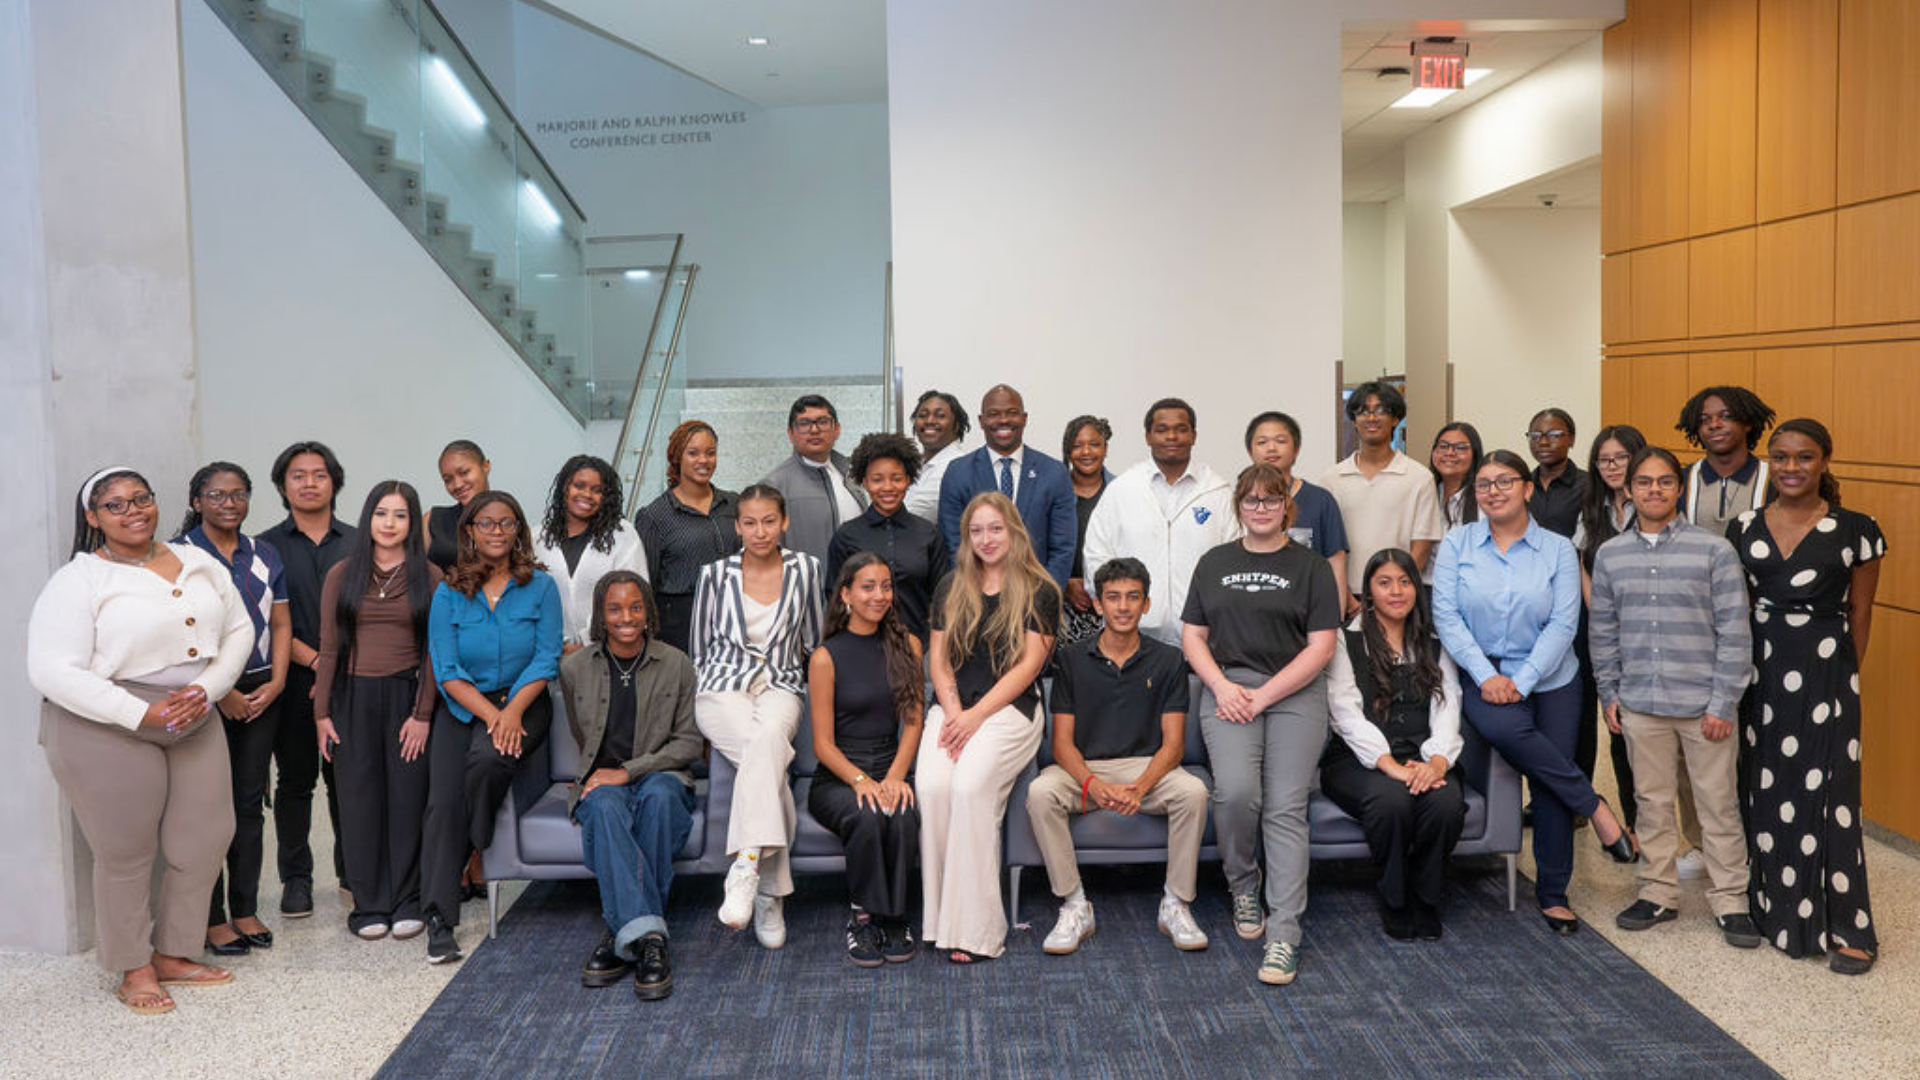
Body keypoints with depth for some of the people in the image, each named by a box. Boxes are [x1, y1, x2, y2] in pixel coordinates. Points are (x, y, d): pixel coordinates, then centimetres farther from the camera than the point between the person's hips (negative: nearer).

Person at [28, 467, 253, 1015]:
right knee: (126, 854, 4)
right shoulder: (78, 580, -9)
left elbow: (239, 630, 11)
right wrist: (142, 715, -21)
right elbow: (53, 671, -16)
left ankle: (171, 955, 26)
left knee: (206, 838, 7)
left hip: (195, 723, 6)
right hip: (105, 733, -5)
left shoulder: (199, 564, 8)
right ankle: (134, 970, 21)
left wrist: (206, 689, -7)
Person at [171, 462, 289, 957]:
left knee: (250, 801, 8)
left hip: (260, 692, 4)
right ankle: (212, 917, 8)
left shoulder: (265, 557, 12)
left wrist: (275, 683, -2)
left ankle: (246, 909, 17)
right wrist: (219, 692, -13)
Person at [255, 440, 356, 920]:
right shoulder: (267, 547, 5)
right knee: (295, 779, 5)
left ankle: (350, 868, 18)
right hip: (293, 681, -1)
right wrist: (316, 660, -12)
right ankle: (296, 877, 15)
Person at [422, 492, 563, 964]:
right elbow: (447, 672, -2)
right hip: (463, 707, 1)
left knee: (488, 758, -32)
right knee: (443, 801, -17)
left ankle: (472, 851, -2)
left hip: (523, 702, -1)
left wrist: (512, 712, -17)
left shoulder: (540, 588, 2)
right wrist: (490, 714, -15)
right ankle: (439, 918, -12)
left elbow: (546, 660, -3)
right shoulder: (449, 594, 4)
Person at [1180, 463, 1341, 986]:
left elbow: (1321, 646, 0)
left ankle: (1283, 935, -11)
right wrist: (1222, 686, -4)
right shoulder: (1215, 562, 17)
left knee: (1286, 807, -13)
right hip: (1228, 691, 1)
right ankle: (1243, 886, 7)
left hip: (1294, 693, -1)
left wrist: (1263, 696, -9)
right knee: (1235, 791, -21)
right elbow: (1193, 635, 14)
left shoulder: (1311, 566, 8)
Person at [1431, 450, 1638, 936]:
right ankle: (1594, 807, -11)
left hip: (1549, 680, 1)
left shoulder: (1558, 550, 3)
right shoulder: (1457, 544, 4)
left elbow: (1563, 624, -4)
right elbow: (1446, 615, -4)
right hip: (1482, 675, -1)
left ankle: (1552, 894, 16)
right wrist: (1486, 676, -15)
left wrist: (1522, 681, -15)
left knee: (1549, 788, -1)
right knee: (1506, 727, -33)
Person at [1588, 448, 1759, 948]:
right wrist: (1609, 694, 8)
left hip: (1703, 704, -3)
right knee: (1653, 800, 12)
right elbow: (1604, 630, 12)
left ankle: (1730, 900, 19)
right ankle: (1659, 893, 25)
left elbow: (1734, 632, -6)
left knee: (1718, 803, 5)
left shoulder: (1714, 550, -5)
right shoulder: (1610, 555, 5)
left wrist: (1723, 704, -9)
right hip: (1640, 704, 3)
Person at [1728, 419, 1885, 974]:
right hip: (1759, 671, 3)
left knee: (1826, 795, -2)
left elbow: (1859, 611, 2)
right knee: (1763, 788, 9)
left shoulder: (1855, 531, -5)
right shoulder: (1744, 529, 4)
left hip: (1824, 674, -3)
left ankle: (1846, 928, 8)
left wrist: (1844, 678, 5)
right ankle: (1771, 905, 24)